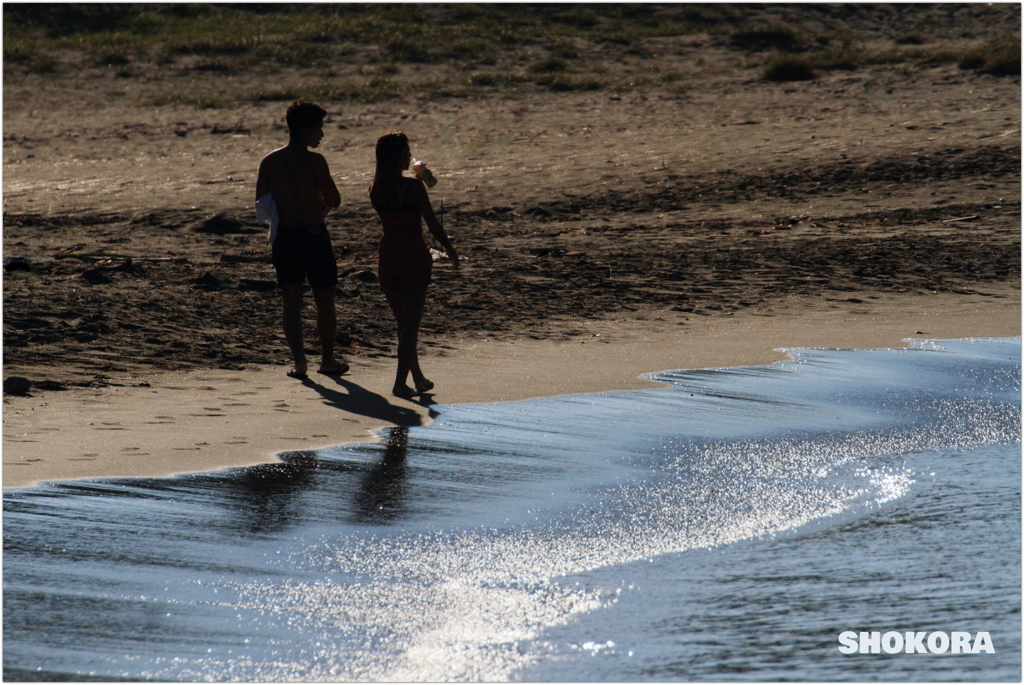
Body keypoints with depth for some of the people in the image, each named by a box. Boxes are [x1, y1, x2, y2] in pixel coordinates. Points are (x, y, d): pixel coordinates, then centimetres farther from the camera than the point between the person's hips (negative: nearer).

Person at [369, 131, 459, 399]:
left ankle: (418, 378, 29)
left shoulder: (376, 189, 1)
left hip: (387, 257, 6)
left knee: (404, 323, 18)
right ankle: (400, 383, -5)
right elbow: (432, 223, -11)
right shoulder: (413, 187, -15)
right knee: (410, 324, -1)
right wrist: (450, 249, 3)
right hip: (413, 258, -5)